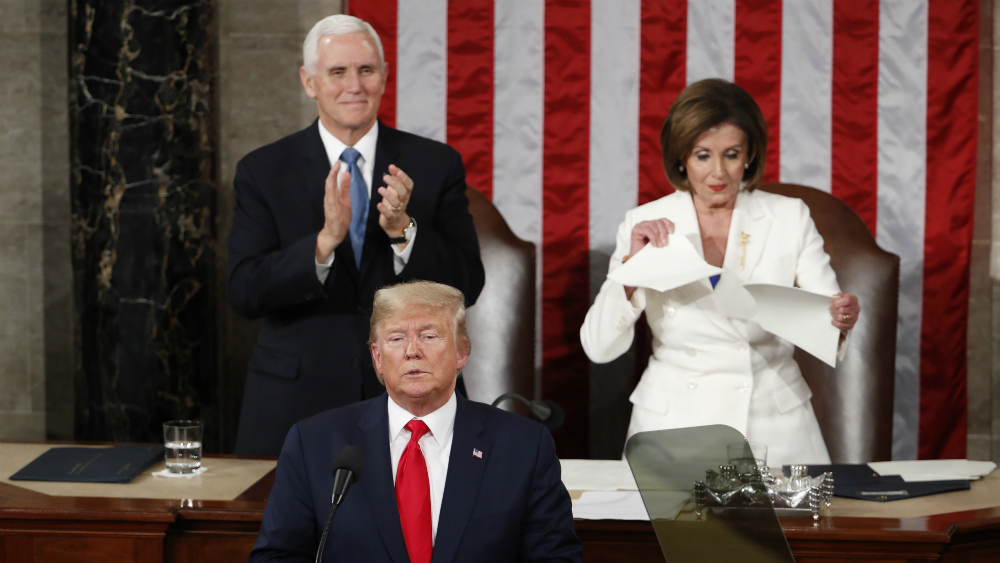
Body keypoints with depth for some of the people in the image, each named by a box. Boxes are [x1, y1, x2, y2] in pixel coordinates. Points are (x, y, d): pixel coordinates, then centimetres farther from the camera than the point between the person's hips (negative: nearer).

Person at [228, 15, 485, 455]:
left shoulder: (436, 165, 2)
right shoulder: (263, 172, 0)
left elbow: (466, 285, -4)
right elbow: (244, 294, -9)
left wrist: (403, 229, -21)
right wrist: (325, 240, -24)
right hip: (295, 408, 0)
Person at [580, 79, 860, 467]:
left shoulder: (790, 218, 4)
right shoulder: (645, 225, 2)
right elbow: (598, 348, -3)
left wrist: (840, 319, -24)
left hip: (774, 425, 1)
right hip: (674, 425, 0)